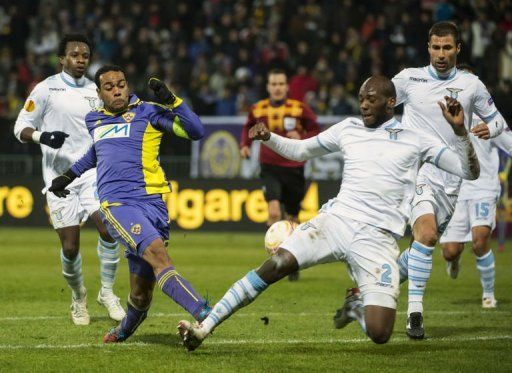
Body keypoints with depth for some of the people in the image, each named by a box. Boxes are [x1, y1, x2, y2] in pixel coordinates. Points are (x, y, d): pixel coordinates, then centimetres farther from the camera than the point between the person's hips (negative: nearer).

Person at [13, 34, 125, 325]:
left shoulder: (95, 91, 11)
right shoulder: (46, 89, -2)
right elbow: (21, 128, -2)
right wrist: (41, 136, -21)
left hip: (92, 172, 3)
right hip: (60, 177, -3)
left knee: (109, 229, -17)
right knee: (70, 246, -5)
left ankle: (107, 292, 1)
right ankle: (78, 297, 22)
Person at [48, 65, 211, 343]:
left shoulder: (147, 112, 8)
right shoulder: (93, 120, 22)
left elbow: (196, 132, -1)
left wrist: (171, 100, -9)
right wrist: (69, 175, 48)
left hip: (152, 202, -1)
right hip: (116, 203, 1)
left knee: (141, 293, -1)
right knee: (157, 252, -29)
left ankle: (125, 330, 32)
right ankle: (204, 315, -41)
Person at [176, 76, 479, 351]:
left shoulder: (415, 141, 6)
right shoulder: (349, 129, 15)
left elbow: (470, 172, 3)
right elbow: (301, 150, 27)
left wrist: (459, 129, -11)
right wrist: (268, 137, 10)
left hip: (378, 238, -2)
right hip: (337, 220, 2)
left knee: (379, 334, -18)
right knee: (276, 265, -22)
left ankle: (356, 306, 19)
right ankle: (204, 328, -18)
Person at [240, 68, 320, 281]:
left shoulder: (299, 109, -5)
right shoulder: (258, 109, 1)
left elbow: (316, 131, 3)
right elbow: (249, 127, 20)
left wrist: (302, 138, -16)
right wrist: (245, 145, 3)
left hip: (293, 169, 0)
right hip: (270, 168, 0)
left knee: (292, 218, 9)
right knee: (274, 210, -24)